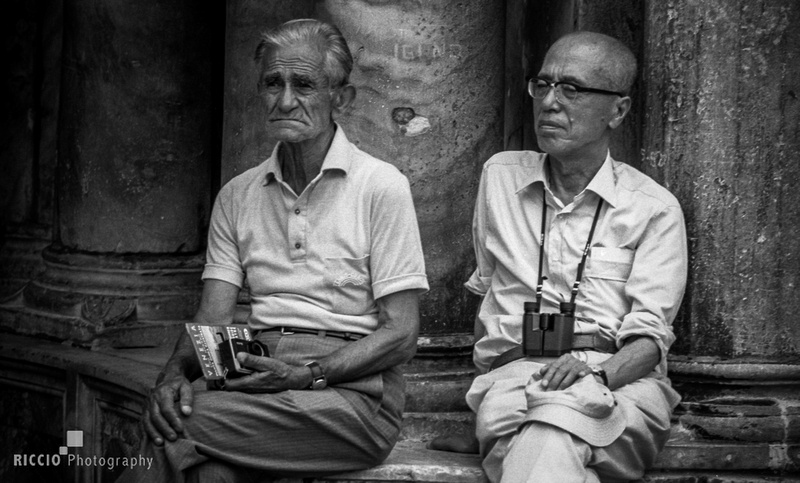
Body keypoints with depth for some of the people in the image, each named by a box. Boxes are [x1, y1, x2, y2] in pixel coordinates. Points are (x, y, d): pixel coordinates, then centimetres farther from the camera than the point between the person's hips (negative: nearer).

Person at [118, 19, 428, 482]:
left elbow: (401, 334, -4)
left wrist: (308, 375, -18)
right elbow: (212, 317, 8)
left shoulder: (382, 185, 0)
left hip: (351, 386, -3)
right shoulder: (237, 196, 15)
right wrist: (176, 372, -14)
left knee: (172, 434, -27)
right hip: (258, 373, 3)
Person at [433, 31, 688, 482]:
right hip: (512, 373, 2)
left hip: (619, 379, -2)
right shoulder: (500, 175, 17)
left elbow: (648, 337, -1)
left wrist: (596, 373, -22)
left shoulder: (655, 208, 7)